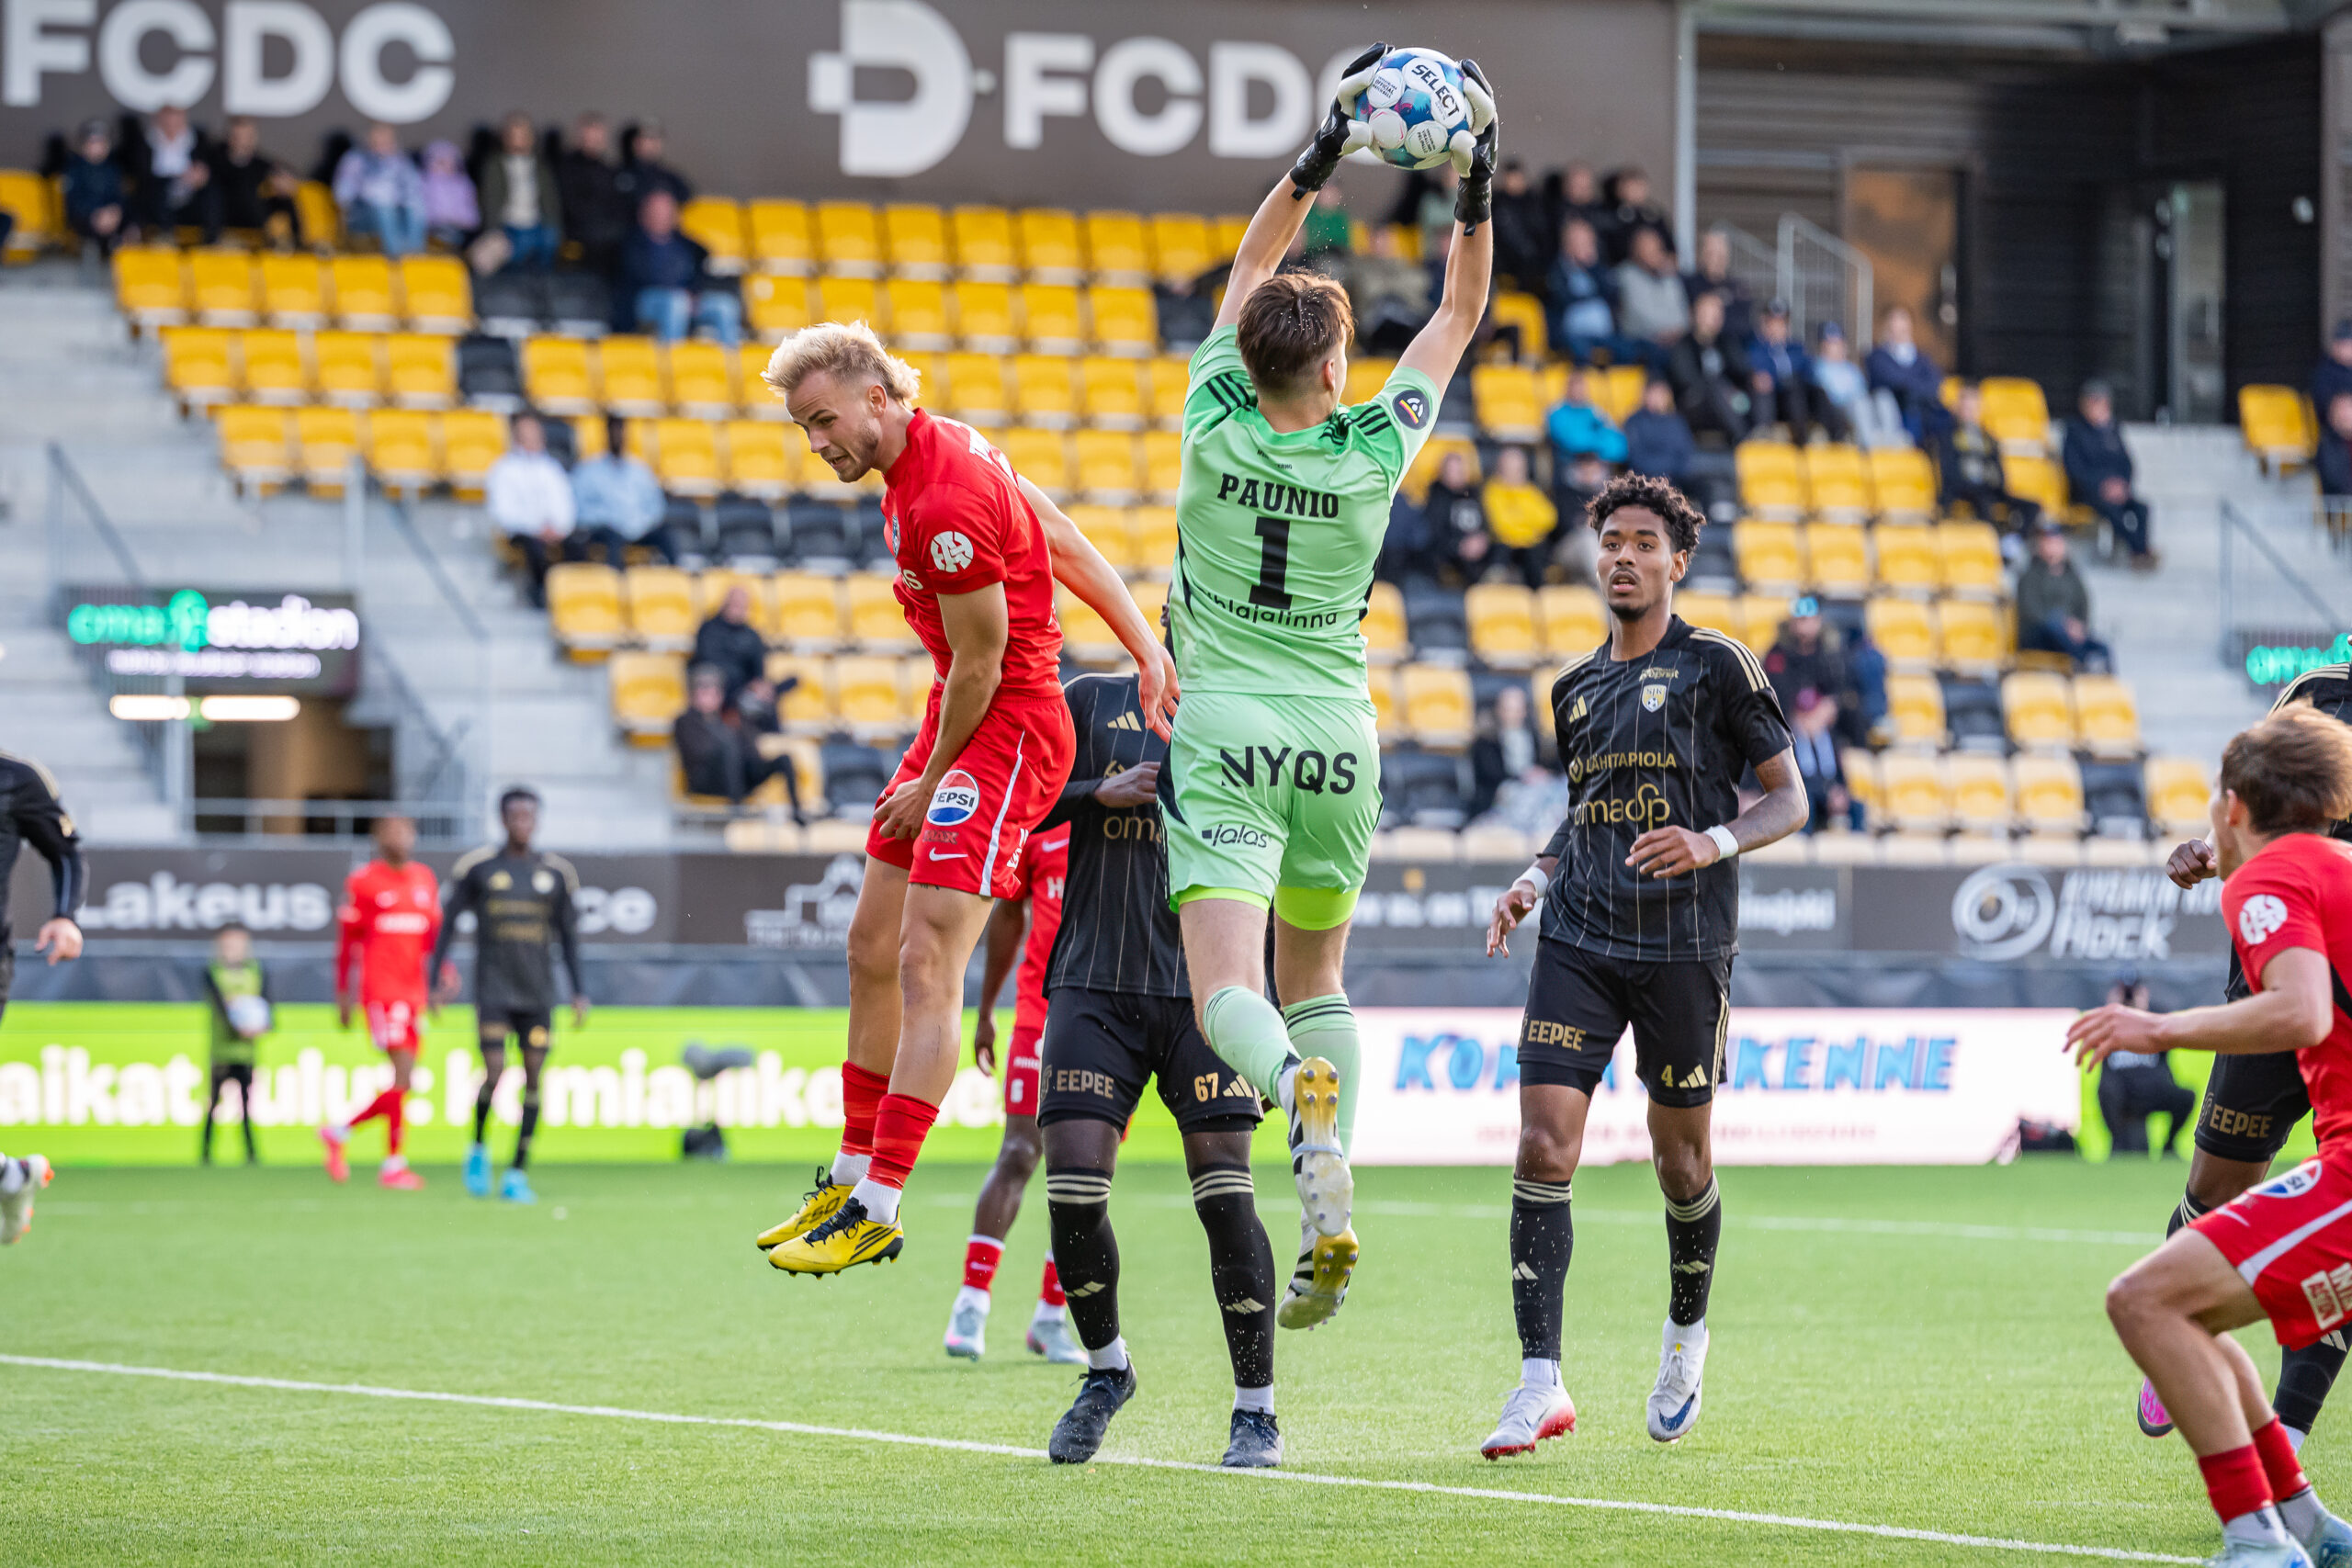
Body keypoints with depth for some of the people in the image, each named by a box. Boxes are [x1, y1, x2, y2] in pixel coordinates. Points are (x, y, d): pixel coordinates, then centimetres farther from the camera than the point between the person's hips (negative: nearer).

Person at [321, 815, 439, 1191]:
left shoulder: (425, 879, 14)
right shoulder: (363, 882, -2)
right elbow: (347, 939, 2)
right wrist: (343, 994, 1)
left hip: (414, 989, 6)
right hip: (380, 988, -6)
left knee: (403, 1078, 7)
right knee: (403, 1071, -14)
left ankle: (339, 1131, 25)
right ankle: (393, 1164, -8)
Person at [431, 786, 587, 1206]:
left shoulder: (556, 872, 7)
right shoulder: (477, 867, 0)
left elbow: (569, 937, 11)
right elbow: (448, 923, 6)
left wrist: (580, 993, 4)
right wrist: (438, 980, 2)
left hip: (538, 993, 2)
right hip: (493, 988, -2)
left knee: (533, 1079, -3)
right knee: (493, 1073, -13)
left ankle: (518, 1173, 5)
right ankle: (478, 1148, 14)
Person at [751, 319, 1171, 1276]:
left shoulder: (945, 509, -24)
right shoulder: (939, 448, 6)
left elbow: (980, 665, -17)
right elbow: (1064, 542, 12)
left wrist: (932, 782, -4)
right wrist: (1145, 648, 11)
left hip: (1006, 732, -11)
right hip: (959, 728, 11)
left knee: (925, 964, -16)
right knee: (872, 952, 13)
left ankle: (878, 1211, -17)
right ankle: (853, 1177, 22)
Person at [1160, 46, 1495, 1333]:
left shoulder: (1215, 424, -6)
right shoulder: (1374, 450, -6)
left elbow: (1251, 265, 9)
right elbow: (1460, 314, 7)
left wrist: (1322, 152, 9)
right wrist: (1476, 189, 5)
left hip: (1224, 735, -2)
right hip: (1335, 737, 2)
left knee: (1229, 998, -13)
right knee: (1314, 976, 19)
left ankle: (1301, 1085, -47)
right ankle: (1325, 1217, 6)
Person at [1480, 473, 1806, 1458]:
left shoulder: (1717, 666, 0)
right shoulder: (1574, 688, 15)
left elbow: (1789, 800, 0)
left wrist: (1714, 842, -17)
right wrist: (1534, 879, 10)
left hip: (1685, 946, -4)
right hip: (1578, 942, 4)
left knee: (1681, 1158, 7)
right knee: (1544, 1147, -10)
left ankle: (1686, 1336, 35)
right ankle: (1541, 1385, -12)